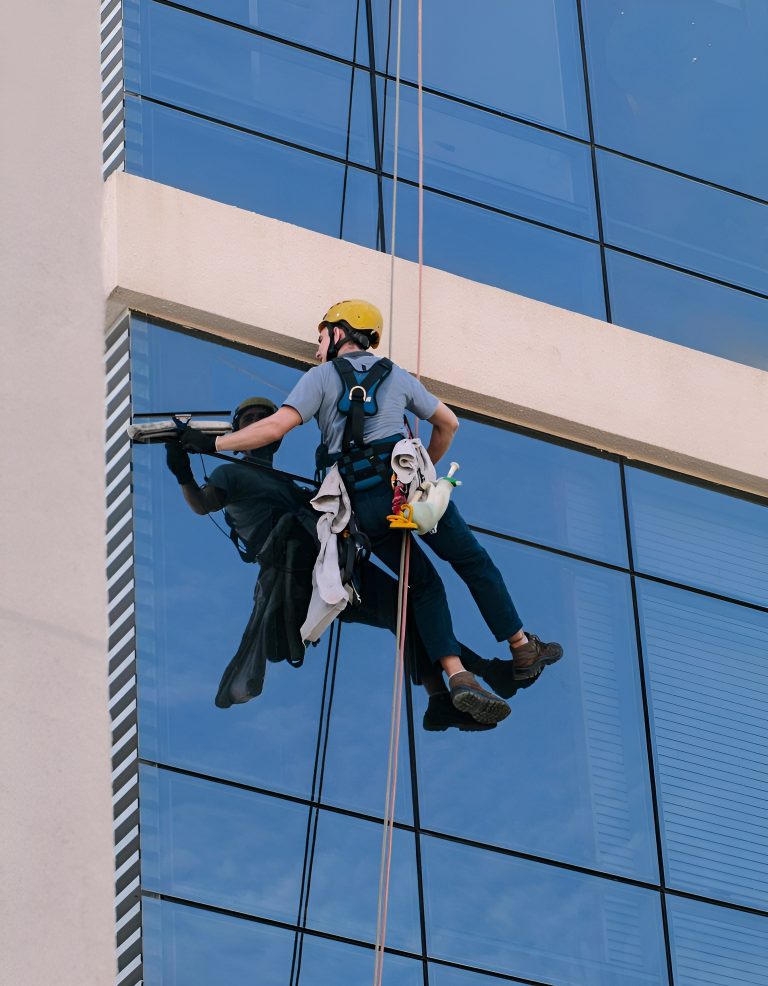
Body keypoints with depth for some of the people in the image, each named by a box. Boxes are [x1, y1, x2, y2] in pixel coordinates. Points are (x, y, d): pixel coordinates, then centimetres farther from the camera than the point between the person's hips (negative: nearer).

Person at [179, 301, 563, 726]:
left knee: (424, 586, 12)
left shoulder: (321, 377, 7)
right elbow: (448, 423, 26)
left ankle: (457, 676, -3)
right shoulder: (397, 375, 18)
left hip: (364, 506, -1)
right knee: (474, 563, 17)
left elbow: (276, 427, -6)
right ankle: (523, 650, 20)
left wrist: (211, 443, 0)